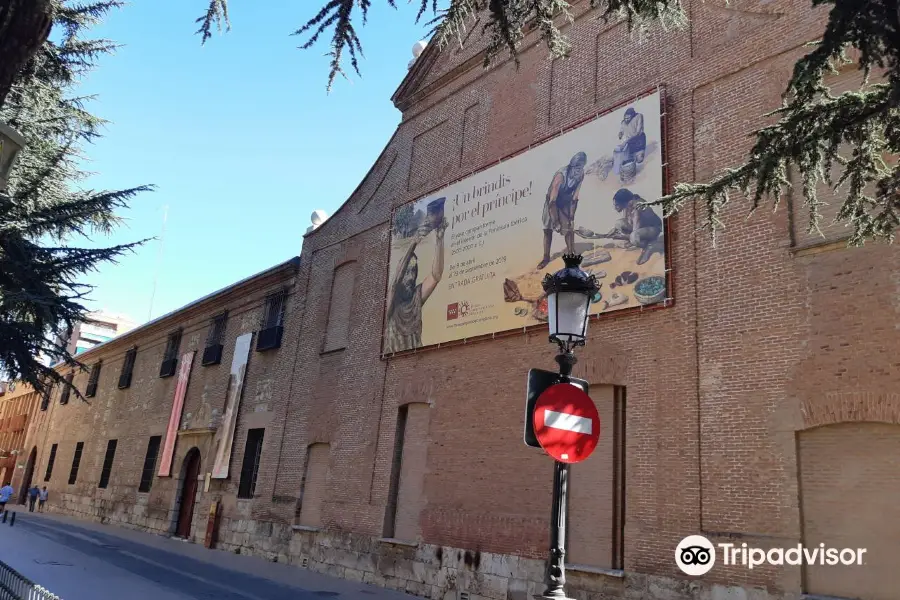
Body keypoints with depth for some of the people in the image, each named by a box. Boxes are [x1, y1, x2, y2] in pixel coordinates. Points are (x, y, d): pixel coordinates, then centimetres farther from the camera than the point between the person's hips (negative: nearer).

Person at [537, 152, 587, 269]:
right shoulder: (561, 175, -36)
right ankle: (546, 257, 13)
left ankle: (571, 255, 13)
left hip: (566, 202, 3)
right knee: (548, 230, 1)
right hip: (552, 202, -3)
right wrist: (555, 221, -32)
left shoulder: (580, 175, -21)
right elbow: (552, 200, -34)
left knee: (568, 228, -1)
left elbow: (575, 197, -13)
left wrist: (571, 216, -14)